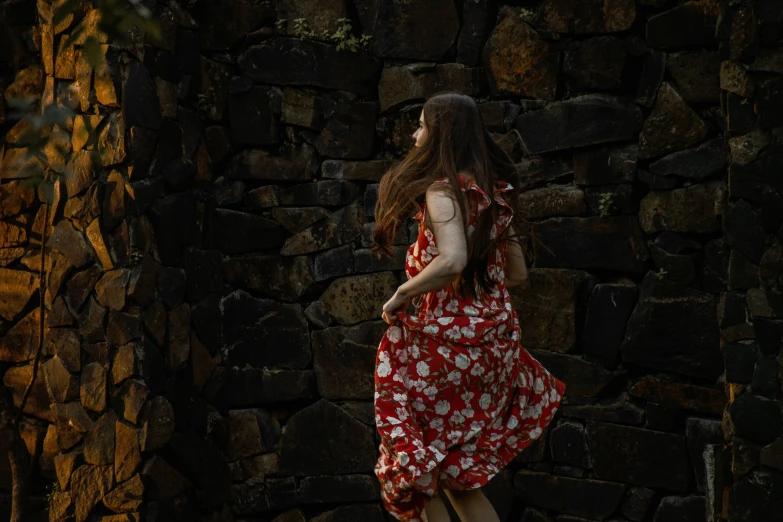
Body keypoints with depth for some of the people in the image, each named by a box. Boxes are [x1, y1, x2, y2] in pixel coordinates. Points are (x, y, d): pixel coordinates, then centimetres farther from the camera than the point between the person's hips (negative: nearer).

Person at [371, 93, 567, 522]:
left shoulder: (442, 190, -13)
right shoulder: (494, 193, 11)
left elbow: (451, 261, -29)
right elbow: (518, 273, 19)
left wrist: (400, 297, -15)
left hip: (450, 343, -8)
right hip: (496, 341, 8)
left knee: (421, 475, 3)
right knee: (458, 477, 16)